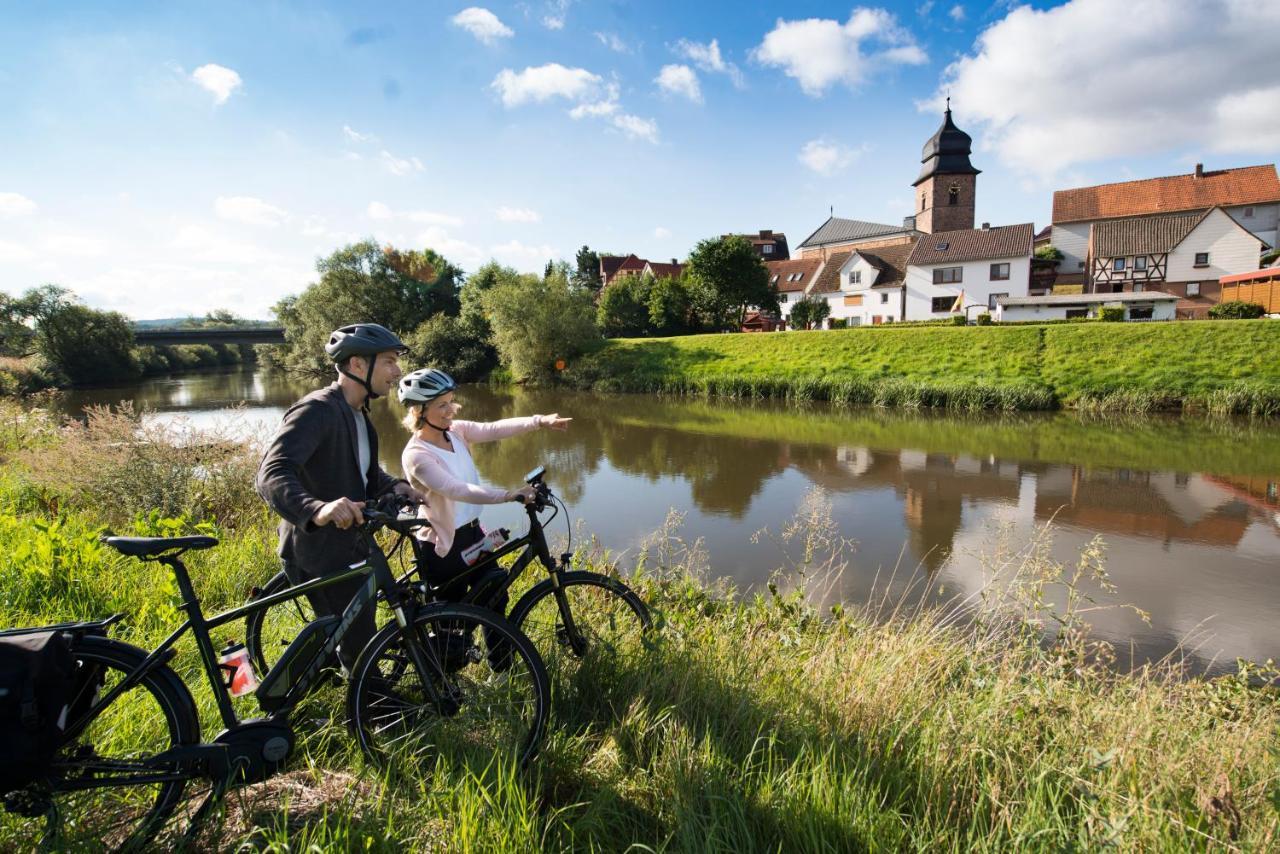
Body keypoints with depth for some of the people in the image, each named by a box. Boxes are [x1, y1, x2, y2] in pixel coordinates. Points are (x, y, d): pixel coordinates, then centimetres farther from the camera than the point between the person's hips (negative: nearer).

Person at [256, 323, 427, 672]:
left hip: (349, 545, 10)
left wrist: (396, 486, -2)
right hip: (318, 554, -10)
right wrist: (316, 509, -52)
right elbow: (272, 473, -34)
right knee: (359, 646, -2)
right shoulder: (317, 410, -21)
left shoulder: (358, 414, 9)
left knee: (354, 638, 22)